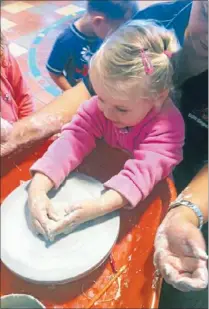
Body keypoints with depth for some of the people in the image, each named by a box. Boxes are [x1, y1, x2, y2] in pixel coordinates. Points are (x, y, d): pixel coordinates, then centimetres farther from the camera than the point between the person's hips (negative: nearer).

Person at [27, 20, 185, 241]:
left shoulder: (168, 124, -27)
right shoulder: (100, 105, -16)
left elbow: (144, 171, -36)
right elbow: (72, 140, -25)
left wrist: (99, 206, -50)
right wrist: (37, 189, -36)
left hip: (142, 200, -3)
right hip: (101, 181, 4)